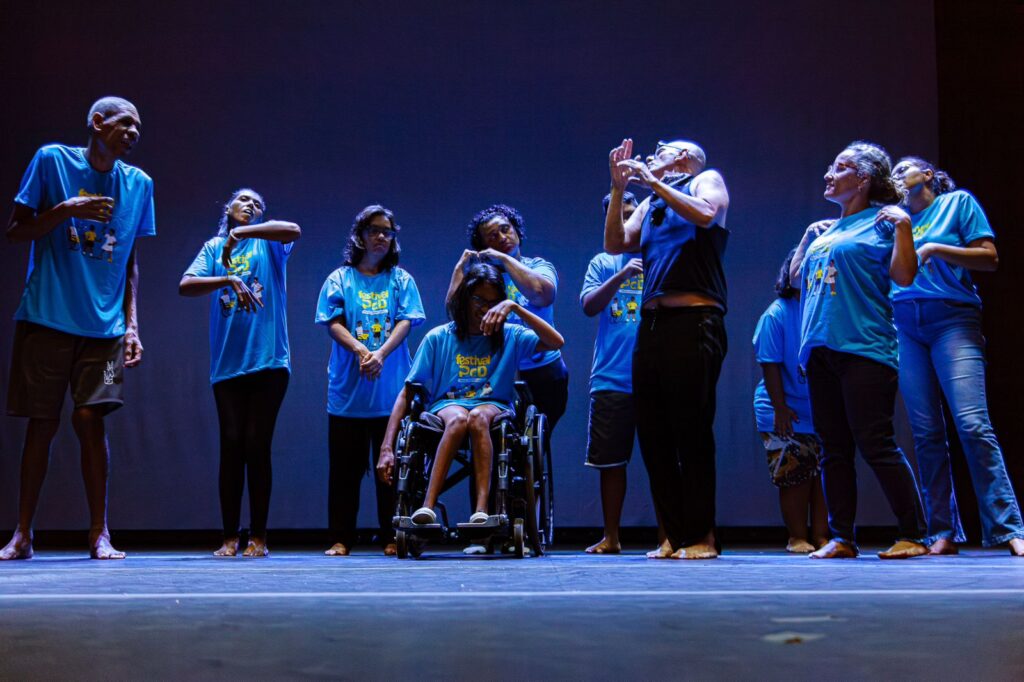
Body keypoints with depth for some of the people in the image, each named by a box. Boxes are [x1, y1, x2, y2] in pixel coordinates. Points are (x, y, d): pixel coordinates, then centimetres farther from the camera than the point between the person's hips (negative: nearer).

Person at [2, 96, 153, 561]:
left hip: (104, 325, 2)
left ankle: (99, 534, 0)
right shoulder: (52, 160, 0)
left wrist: (131, 323, 7)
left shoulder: (139, 184, 9)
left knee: (90, 418, -7)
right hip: (46, 318, -2)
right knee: (42, 422, 2)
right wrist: (67, 209, -15)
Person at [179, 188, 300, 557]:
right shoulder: (213, 247, 14)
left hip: (268, 360, -2)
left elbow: (294, 230, -14)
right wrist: (229, 280, -17)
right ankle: (230, 536, 6)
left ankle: (258, 536, 5)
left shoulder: (268, 242, 10)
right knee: (232, 445, 1)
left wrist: (241, 233, -16)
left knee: (257, 446, -1)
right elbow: (186, 285, -2)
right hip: (227, 363, 2)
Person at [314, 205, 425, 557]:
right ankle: (341, 538, 8)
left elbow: (406, 322, 0)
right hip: (347, 390, 0)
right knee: (345, 465, 2)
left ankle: (391, 538, 9)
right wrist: (358, 349, -19)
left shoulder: (401, 280, 12)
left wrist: (382, 353, -17)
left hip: (391, 390, 0)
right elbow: (333, 322, -1)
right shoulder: (340, 279, 10)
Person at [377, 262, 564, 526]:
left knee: (478, 416, -37)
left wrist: (515, 307, -13)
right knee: (458, 419, -37)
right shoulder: (438, 338, 10)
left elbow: (556, 342, -6)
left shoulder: (510, 336, 12)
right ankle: (427, 508, -46)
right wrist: (387, 448, -6)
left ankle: (481, 511, -50)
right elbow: (407, 393, 5)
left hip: (495, 408, 0)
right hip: (446, 406, 0)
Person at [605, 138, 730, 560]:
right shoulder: (651, 204, 25)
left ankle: (701, 536, -1)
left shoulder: (706, 180, 10)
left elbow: (706, 215, -12)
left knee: (692, 431, -7)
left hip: (693, 322, -7)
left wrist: (654, 181, -9)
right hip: (652, 324, 7)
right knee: (652, 433, 3)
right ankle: (673, 536, 9)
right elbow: (615, 244, 12)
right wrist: (619, 188, 5)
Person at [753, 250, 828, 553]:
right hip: (787, 414, -2)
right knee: (795, 475, -1)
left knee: (823, 474, 2)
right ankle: (797, 537, 12)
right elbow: (770, 365, -9)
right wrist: (780, 408, -13)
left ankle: (821, 536, 11)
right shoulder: (777, 314, -8)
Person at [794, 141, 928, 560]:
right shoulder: (826, 231, 21)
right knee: (834, 448, 7)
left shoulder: (881, 220, 1)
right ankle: (841, 538, 11)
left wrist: (903, 226, -14)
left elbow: (903, 276, -10)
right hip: (821, 350, 7)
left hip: (863, 348, -7)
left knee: (875, 444, -10)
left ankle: (913, 536, -2)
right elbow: (797, 275, 28)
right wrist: (807, 237, 24)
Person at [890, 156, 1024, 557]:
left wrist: (936, 249, -9)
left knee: (972, 424, -16)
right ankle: (942, 533, 2)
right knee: (926, 433, -1)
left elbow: (989, 258, 2)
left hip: (952, 319, -4)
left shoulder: (959, 202, 10)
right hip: (904, 326, 4)